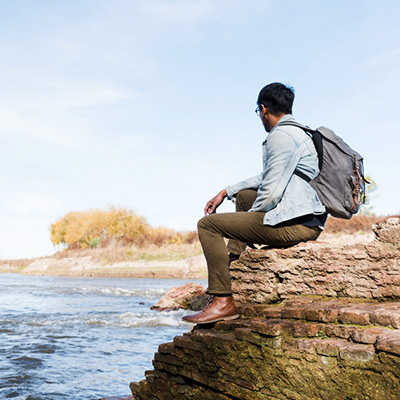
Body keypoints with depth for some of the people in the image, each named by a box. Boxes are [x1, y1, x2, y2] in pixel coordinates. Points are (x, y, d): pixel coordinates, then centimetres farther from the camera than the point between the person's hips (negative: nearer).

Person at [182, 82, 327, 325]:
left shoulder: (281, 136, -13)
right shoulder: (299, 133, 20)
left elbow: (271, 193, -20)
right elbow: (268, 178, 29)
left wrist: (251, 219, -1)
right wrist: (226, 192, 28)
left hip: (296, 224, -11)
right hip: (308, 220, 11)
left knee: (208, 224, -8)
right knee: (244, 196, 31)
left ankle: (224, 301, -10)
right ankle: (233, 263, 30)